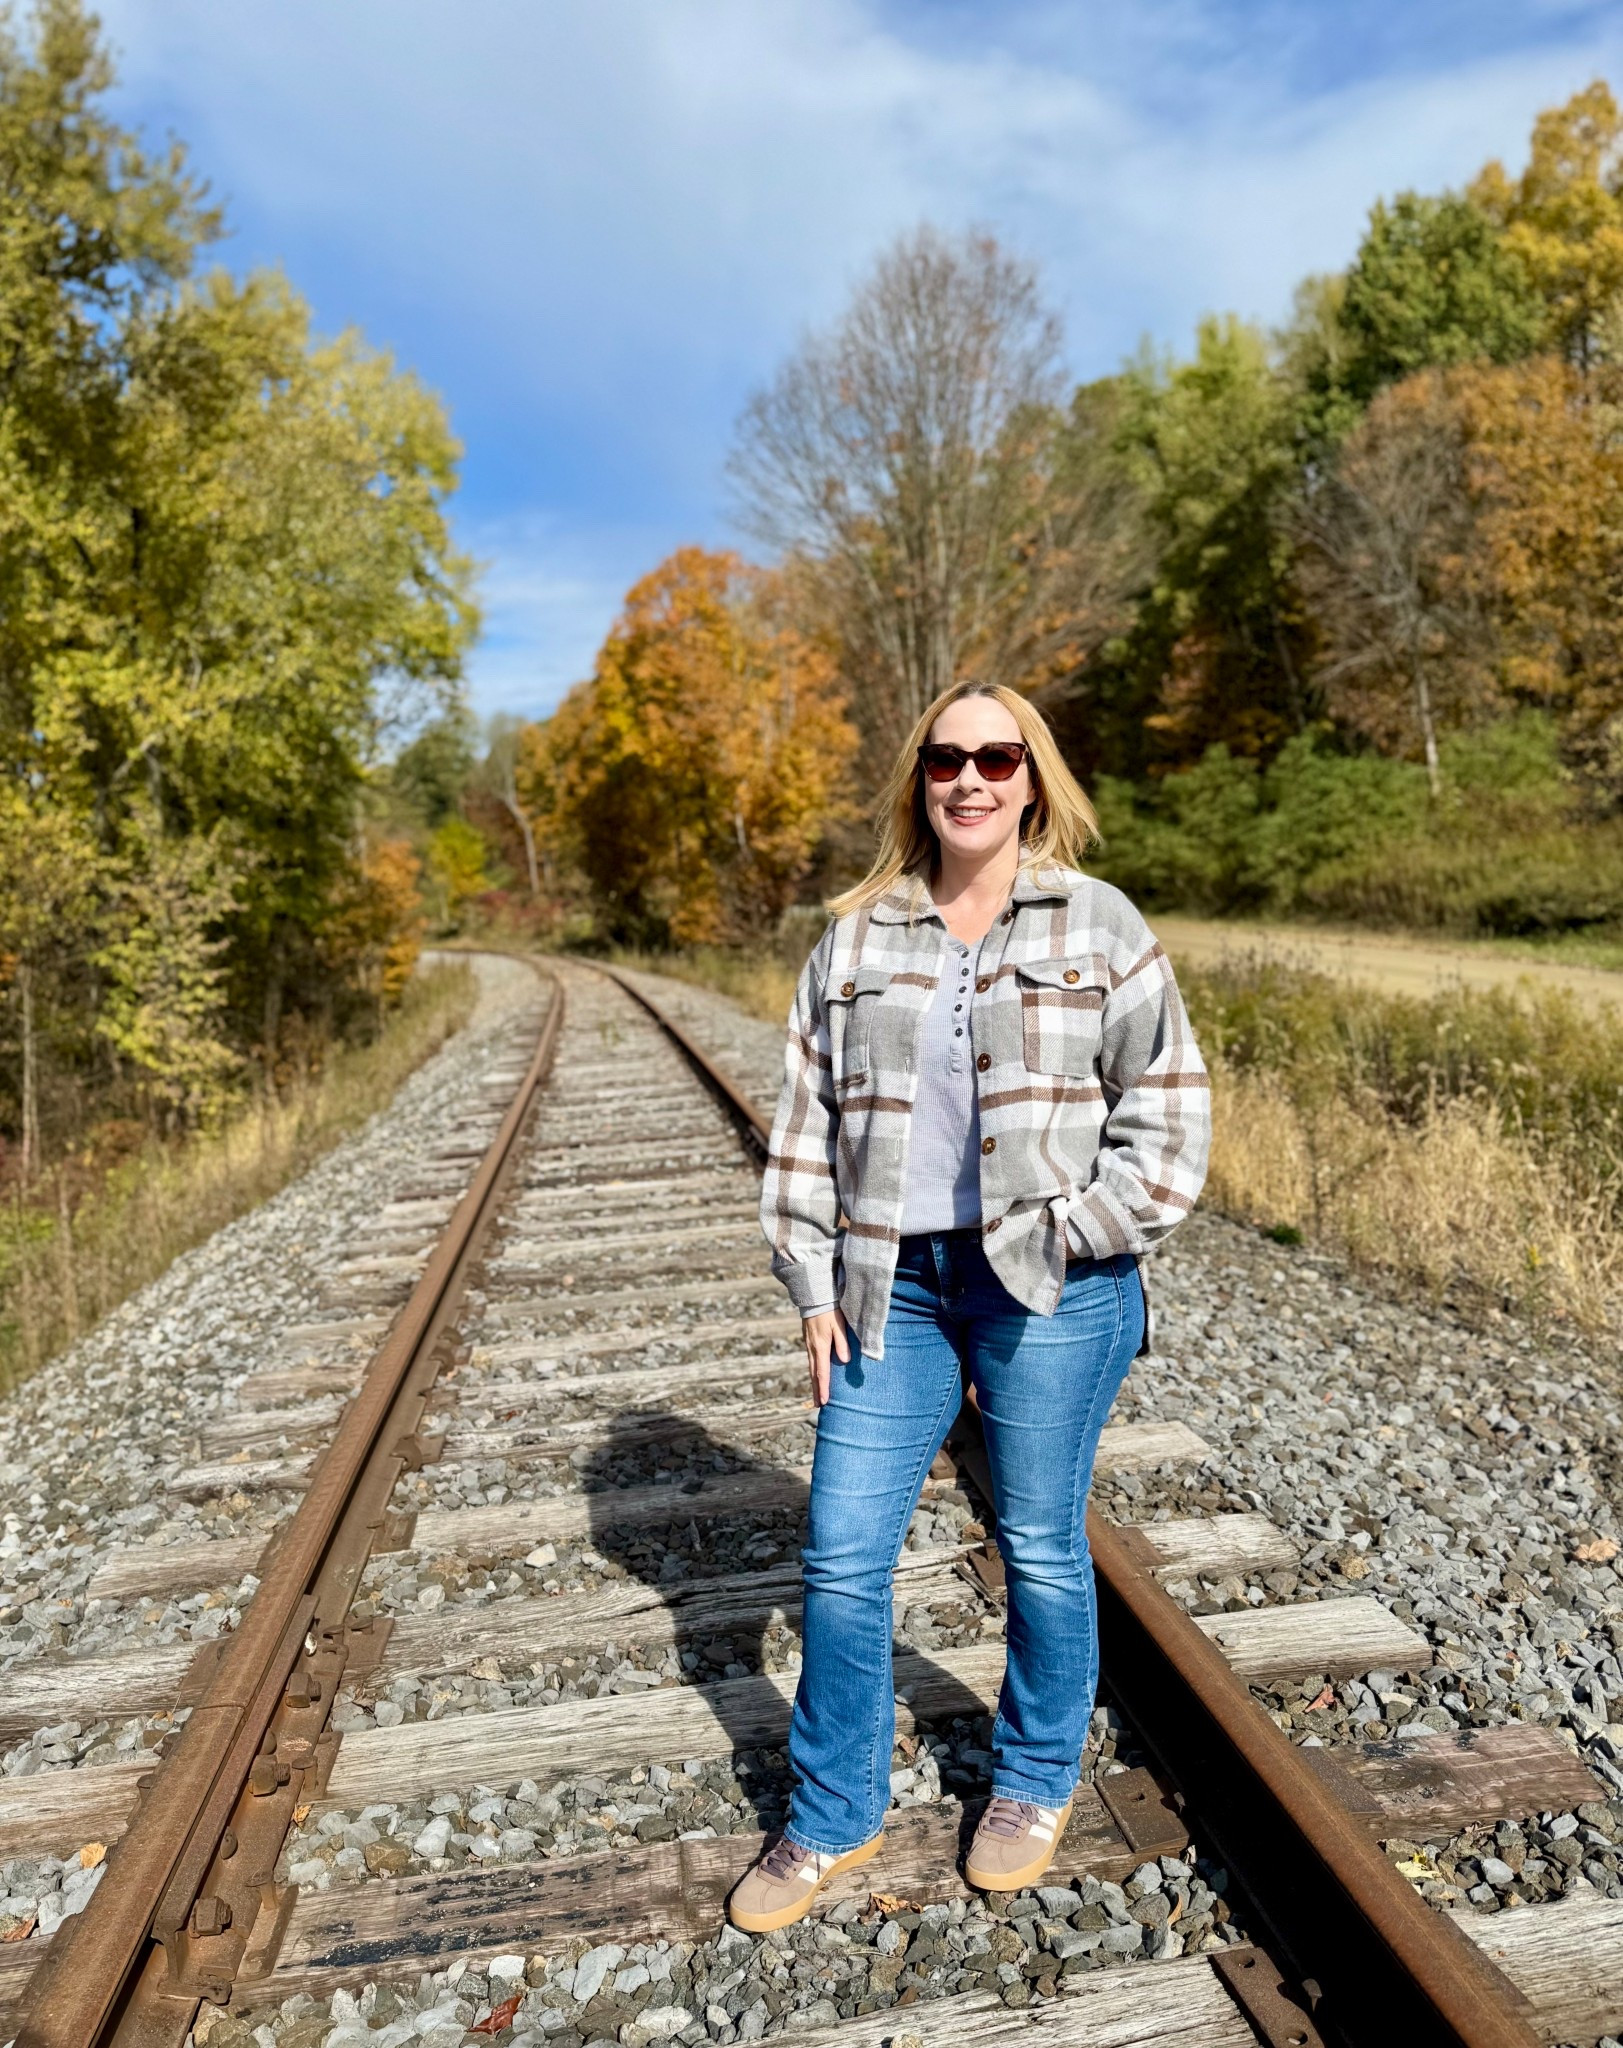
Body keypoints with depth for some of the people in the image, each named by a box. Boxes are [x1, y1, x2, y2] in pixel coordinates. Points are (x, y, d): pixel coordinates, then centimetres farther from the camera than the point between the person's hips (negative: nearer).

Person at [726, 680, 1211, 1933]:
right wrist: (815, 1286, 4)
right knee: (842, 1555, 6)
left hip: (1051, 1289, -2)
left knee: (1042, 1548, 12)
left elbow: (1169, 1105, -1)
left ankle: (1036, 1786, 39)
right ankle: (833, 1820, 29)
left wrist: (1075, 1237, -9)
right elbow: (809, 1123, 8)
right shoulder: (858, 938, 6)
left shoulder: (1099, 926, 0)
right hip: (894, 1282, 3)